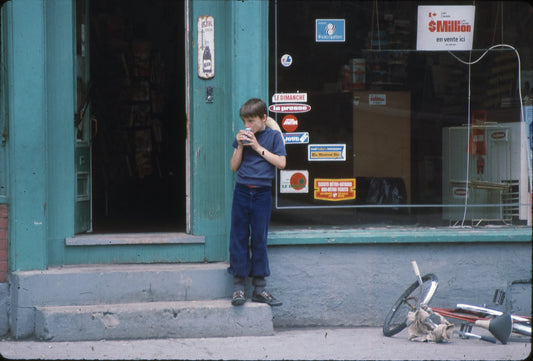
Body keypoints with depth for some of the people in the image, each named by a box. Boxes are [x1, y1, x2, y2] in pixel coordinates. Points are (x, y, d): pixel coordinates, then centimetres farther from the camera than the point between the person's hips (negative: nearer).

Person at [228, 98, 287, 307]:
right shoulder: (243, 137, 9)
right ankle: (238, 287, 4)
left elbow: (281, 163, -8)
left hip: (262, 193, -2)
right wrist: (240, 146, -6)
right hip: (242, 192, 2)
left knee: (259, 239, 3)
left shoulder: (273, 136, 2)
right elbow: (234, 167, 8)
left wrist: (258, 147, -11)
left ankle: (259, 288, 10)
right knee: (238, 238, 0)